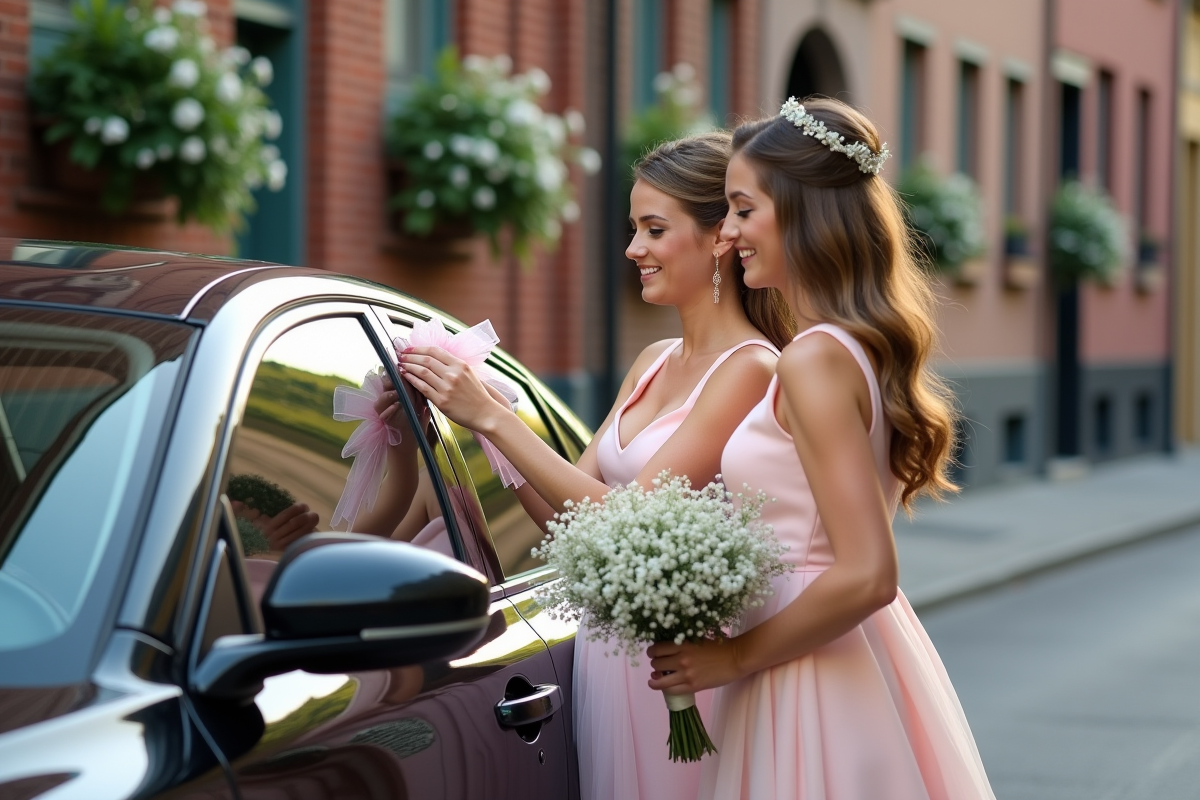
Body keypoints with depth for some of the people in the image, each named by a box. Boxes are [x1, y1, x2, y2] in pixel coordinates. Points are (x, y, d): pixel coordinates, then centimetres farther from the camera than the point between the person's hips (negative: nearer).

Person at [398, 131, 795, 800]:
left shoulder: (749, 369, -15)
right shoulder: (654, 364, 11)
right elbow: (568, 516, 6)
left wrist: (492, 417, -21)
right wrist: (481, 410, -4)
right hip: (607, 642, 7)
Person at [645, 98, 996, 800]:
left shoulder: (817, 360, -20)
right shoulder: (868, 347, 8)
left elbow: (866, 576, -24)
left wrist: (735, 657, -14)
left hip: (812, 676, -9)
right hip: (859, 661, 9)